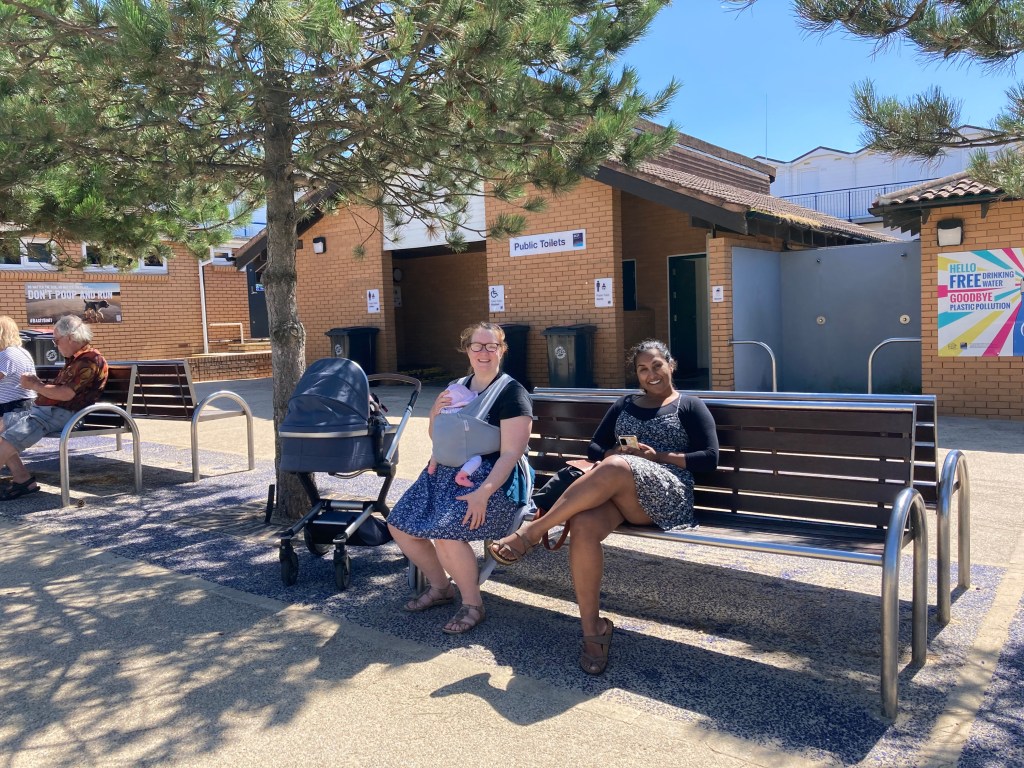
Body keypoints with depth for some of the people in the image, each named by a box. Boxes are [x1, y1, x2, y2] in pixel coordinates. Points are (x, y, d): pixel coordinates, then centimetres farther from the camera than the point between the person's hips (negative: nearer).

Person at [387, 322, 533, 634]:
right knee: (399, 525, -5)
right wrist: (435, 415, -2)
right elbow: (437, 438, 21)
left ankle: (473, 605, -3)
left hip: (495, 479, -7)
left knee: (445, 533, -29)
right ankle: (440, 587, 18)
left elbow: (511, 453, -17)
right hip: (450, 472, 7)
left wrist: (483, 494, -29)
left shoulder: (511, 393, -9)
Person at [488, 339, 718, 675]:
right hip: (618, 491, 4)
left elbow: (709, 459, 4)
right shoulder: (623, 405, 26)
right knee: (583, 526, -33)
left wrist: (659, 456, -5)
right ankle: (592, 628, -21)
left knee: (615, 468, -39)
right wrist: (614, 453, -3)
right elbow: (594, 448, 20)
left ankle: (530, 532, -31)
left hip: (667, 495, -3)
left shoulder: (690, 407, 14)